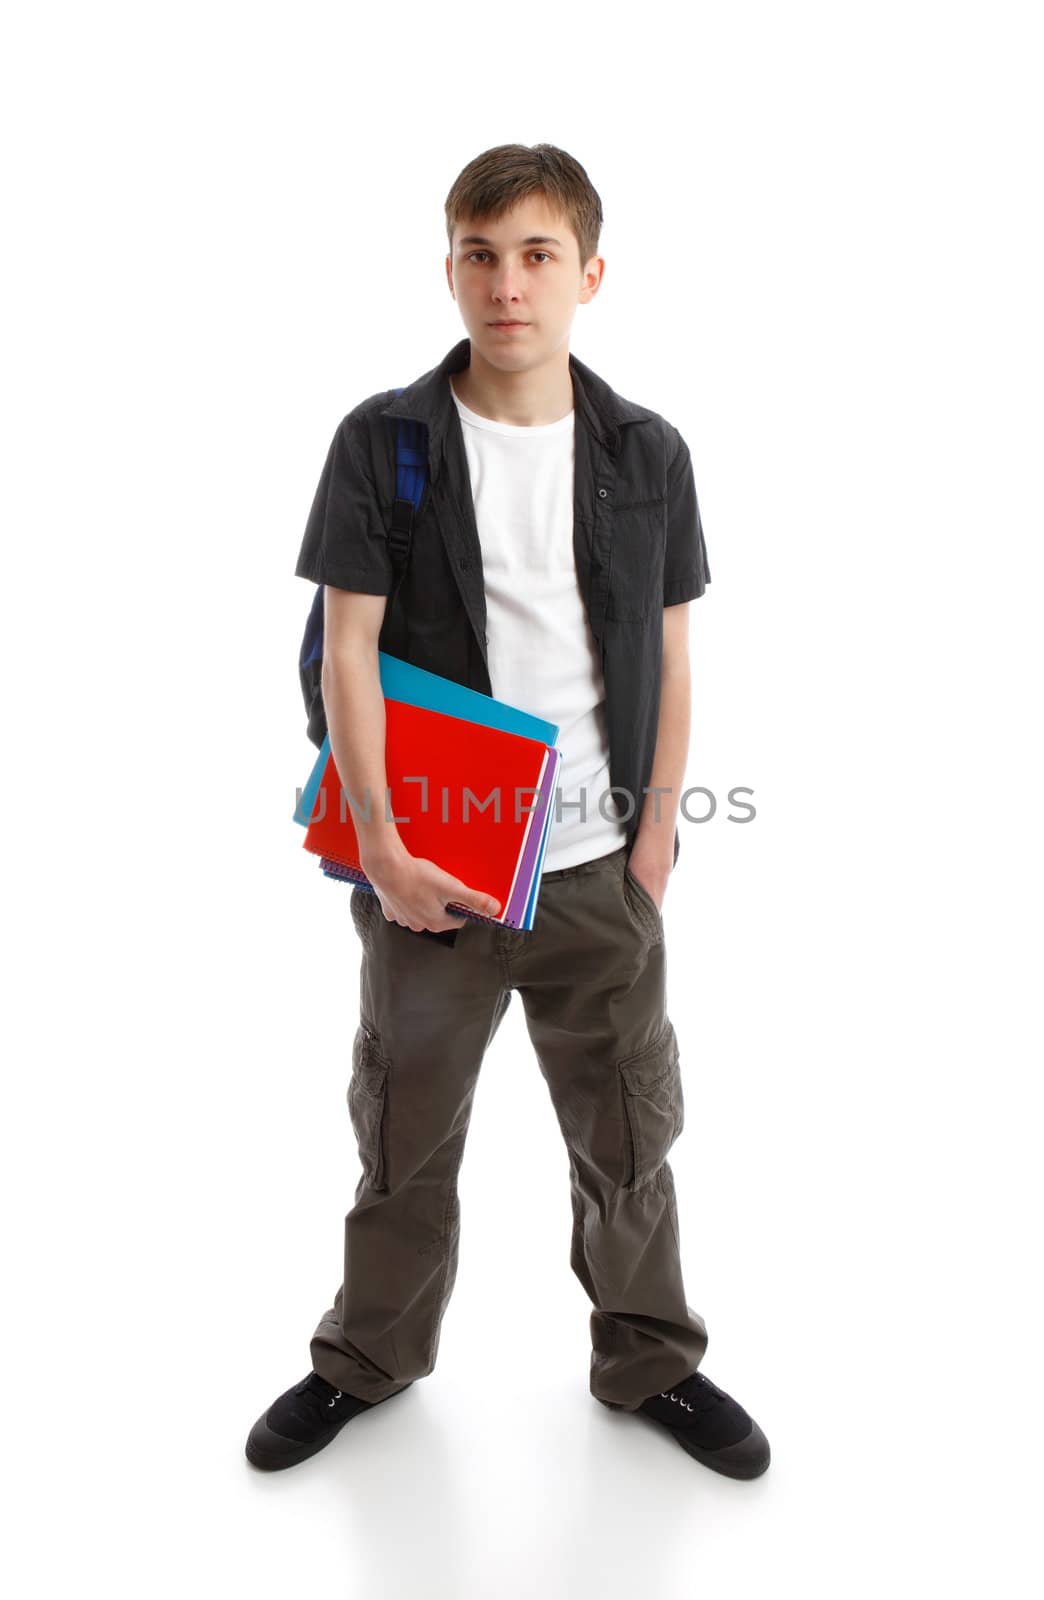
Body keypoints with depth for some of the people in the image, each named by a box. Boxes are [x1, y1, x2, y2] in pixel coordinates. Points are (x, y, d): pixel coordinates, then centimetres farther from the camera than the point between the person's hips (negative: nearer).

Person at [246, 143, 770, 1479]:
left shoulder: (648, 454, 1)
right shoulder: (383, 442, -5)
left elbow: (670, 656, 5)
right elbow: (348, 648, -8)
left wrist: (657, 825, 1)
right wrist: (380, 843, -12)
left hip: (598, 866, 2)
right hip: (431, 864, -1)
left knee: (628, 1131, 14)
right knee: (404, 1130, 15)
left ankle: (652, 1361, 36)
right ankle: (369, 1356, 38)